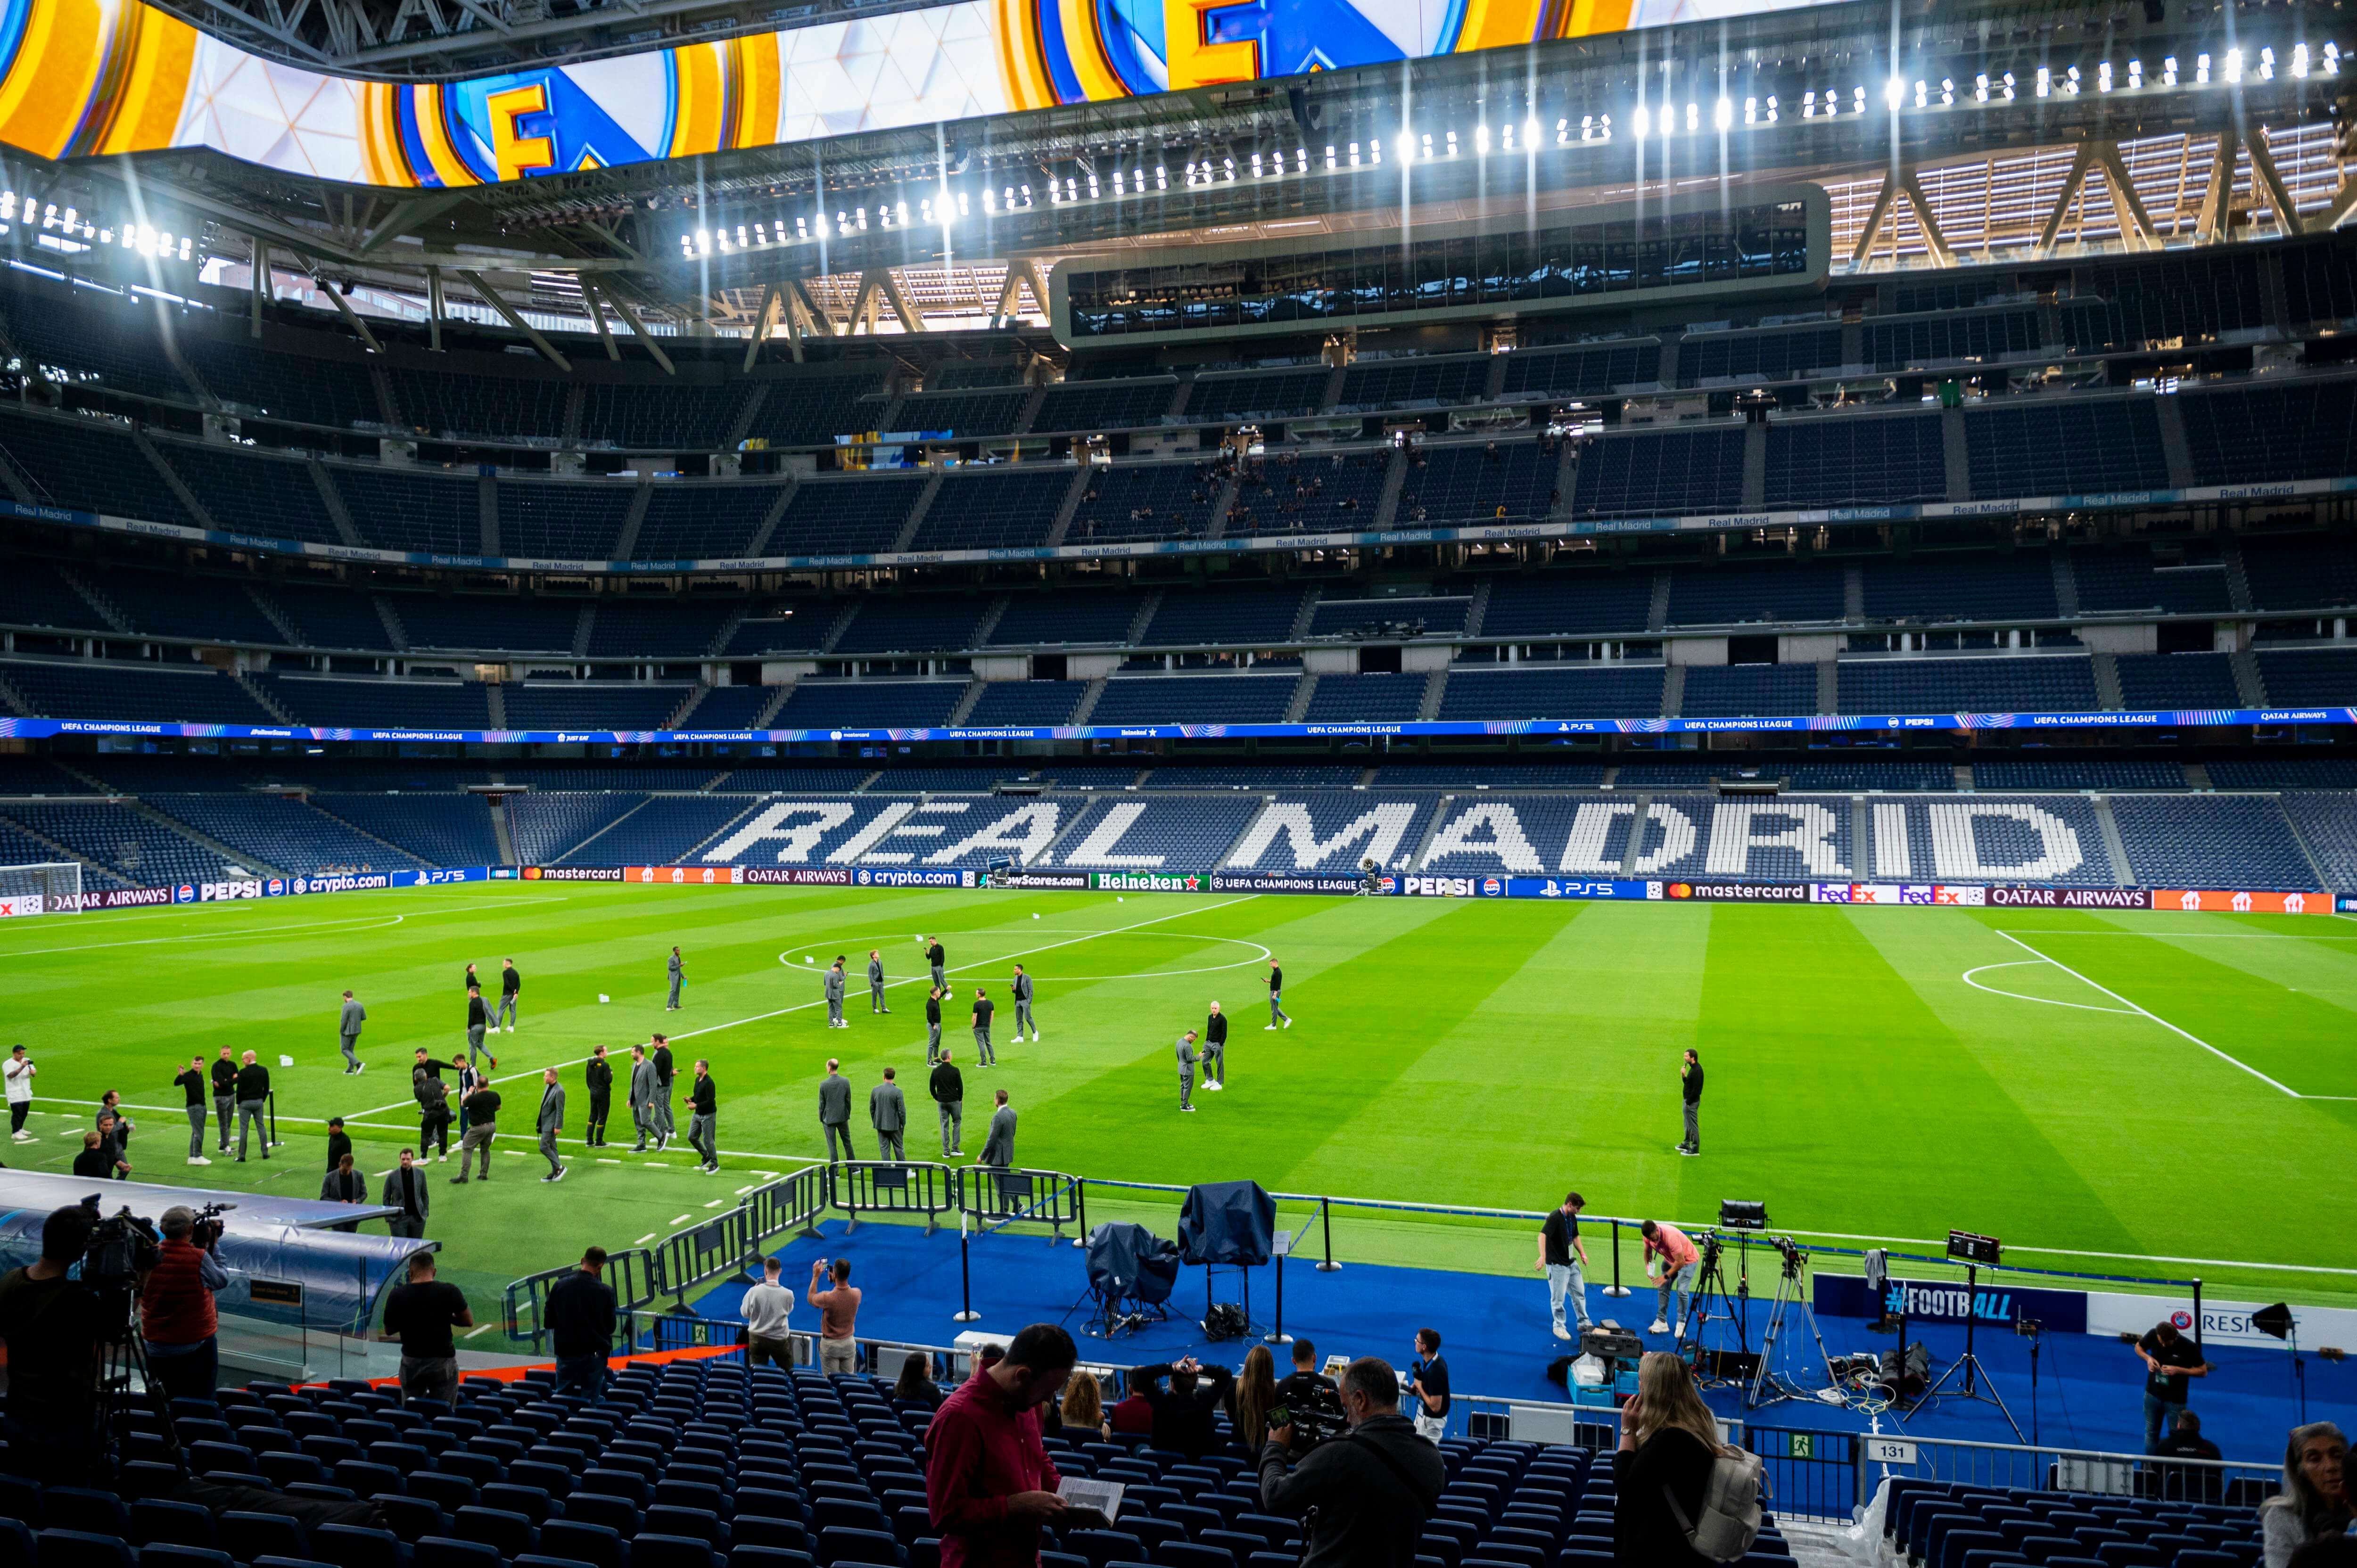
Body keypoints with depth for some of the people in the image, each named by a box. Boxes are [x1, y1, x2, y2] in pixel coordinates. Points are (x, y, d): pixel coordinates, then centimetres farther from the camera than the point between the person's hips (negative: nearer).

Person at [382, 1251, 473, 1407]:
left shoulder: (397, 1295, -8)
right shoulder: (450, 1292, -12)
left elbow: (389, 1331, 5)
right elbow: (469, 1322, -2)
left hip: (411, 1362, 2)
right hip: (443, 1361, -2)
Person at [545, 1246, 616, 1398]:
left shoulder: (559, 1286, -6)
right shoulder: (605, 1291, -12)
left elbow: (549, 1322, 2)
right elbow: (611, 1327, -4)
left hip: (566, 1351, 2)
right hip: (595, 1352, -2)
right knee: (590, 1399, 8)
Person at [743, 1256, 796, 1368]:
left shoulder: (754, 1291, -16)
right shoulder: (788, 1294, -16)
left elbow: (745, 1313, -1)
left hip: (757, 1339, 1)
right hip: (780, 1340, -1)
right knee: (788, 1372, 14)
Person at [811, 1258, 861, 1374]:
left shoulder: (827, 1298, -26)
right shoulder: (856, 1294, -15)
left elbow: (811, 1299, -3)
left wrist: (815, 1276, 0)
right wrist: (835, 1278, 8)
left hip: (830, 1344, -3)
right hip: (849, 1343, 4)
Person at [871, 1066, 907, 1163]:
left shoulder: (875, 1090, -4)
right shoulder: (897, 1091, -16)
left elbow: (872, 1108, 6)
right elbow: (902, 1110, -13)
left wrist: (875, 1122, 17)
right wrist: (903, 1124, 1)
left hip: (880, 1124, 2)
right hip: (894, 1125, -2)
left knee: (884, 1148, 8)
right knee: (899, 1148, 10)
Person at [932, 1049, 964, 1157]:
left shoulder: (936, 1071, -2)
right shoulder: (955, 1070, -12)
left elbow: (931, 1087, 5)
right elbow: (960, 1087, -7)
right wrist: (960, 1099, 7)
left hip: (941, 1102, 3)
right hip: (954, 1101, -3)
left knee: (944, 1126, 8)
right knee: (957, 1123, 12)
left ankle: (946, 1151, 8)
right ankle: (955, 1148, 8)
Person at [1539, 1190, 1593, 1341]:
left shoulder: (1572, 1218, 5)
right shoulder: (1555, 1218, -23)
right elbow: (1542, 1235, -37)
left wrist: (1582, 1253, 9)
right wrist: (1543, 1256, -50)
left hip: (1572, 1263, 8)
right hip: (1557, 1265, -8)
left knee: (1580, 1293, 16)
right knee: (1558, 1298, 2)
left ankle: (1583, 1323, 32)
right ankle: (1559, 1327, 18)